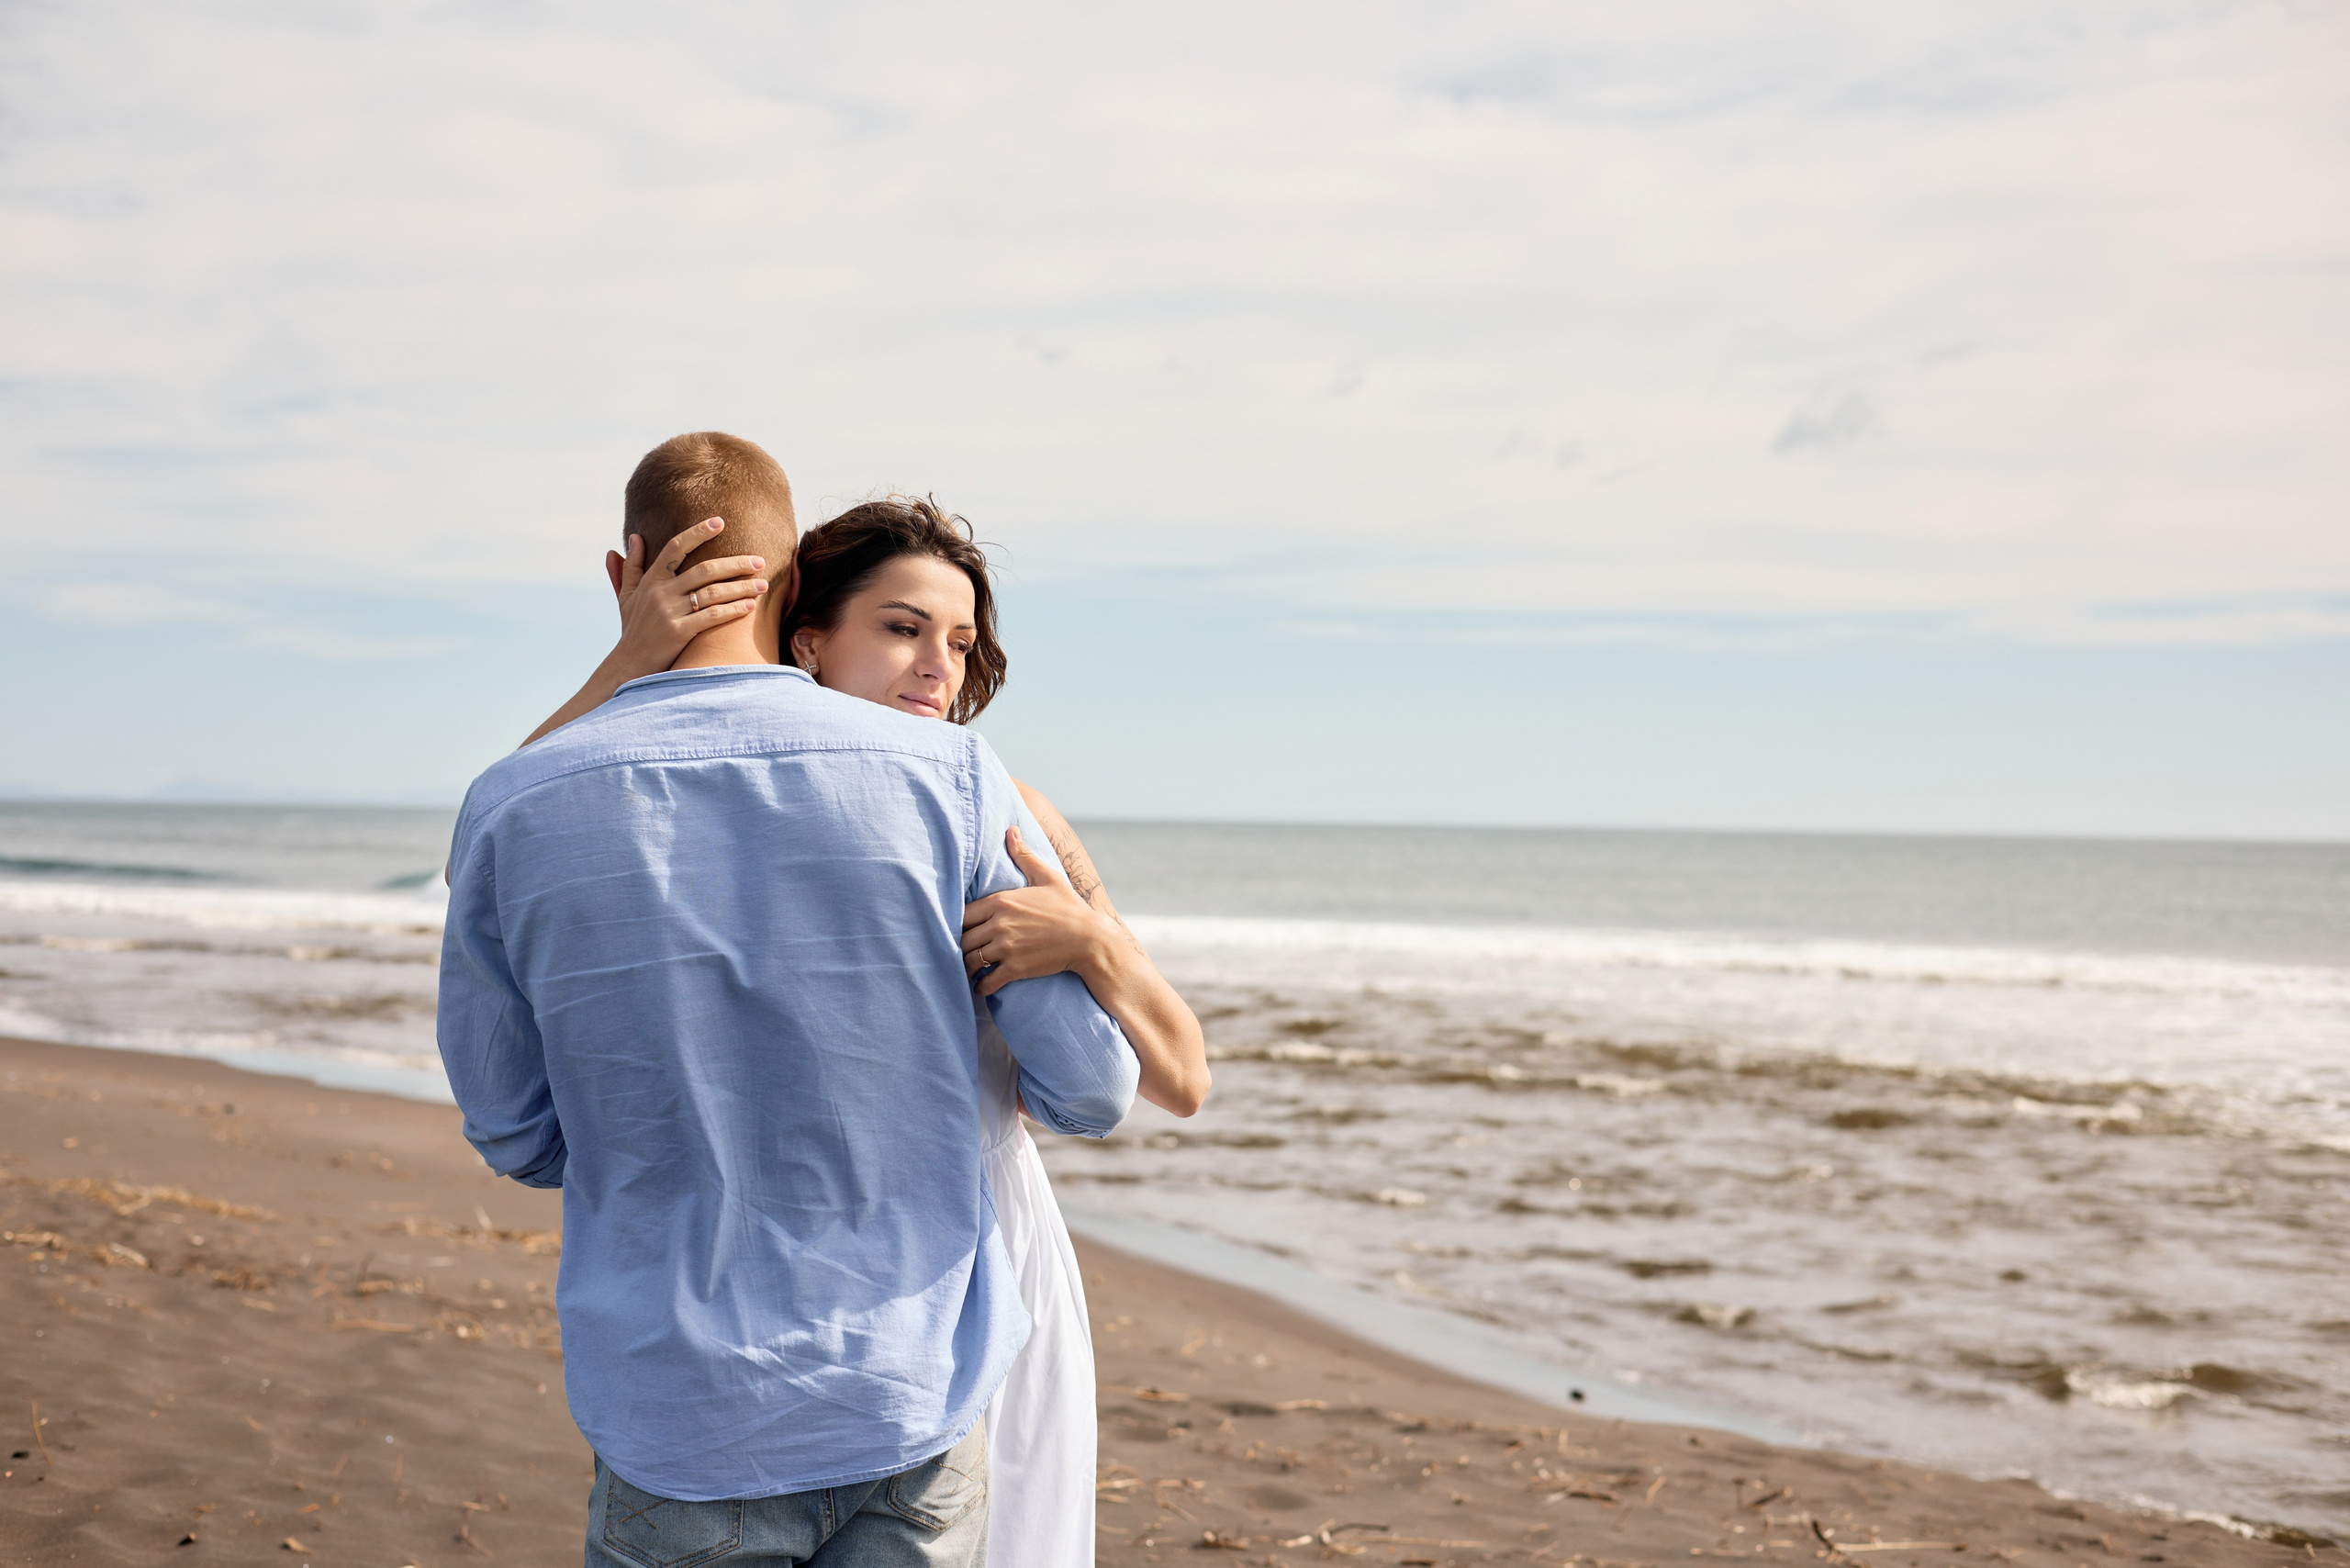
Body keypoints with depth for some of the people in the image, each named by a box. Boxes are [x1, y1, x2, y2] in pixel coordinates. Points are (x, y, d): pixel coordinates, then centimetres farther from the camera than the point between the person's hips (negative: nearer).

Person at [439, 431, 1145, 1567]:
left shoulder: (511, 812, -6)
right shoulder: (951, 780, -9)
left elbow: (516, 1134, 5)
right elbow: (1090, 1089, -3)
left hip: (679, 1426, 0)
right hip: (914, 1401, 0)